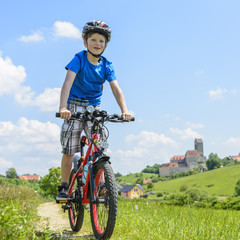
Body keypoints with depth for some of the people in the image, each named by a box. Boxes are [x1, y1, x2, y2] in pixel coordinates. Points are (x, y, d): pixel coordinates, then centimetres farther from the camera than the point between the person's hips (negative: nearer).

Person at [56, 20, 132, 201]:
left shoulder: (106, 66, 0)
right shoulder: (79, 59, -10)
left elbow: (116, 89, -9)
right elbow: (68, 83, -22)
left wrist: (124, 110, -26)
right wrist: (63, 107, -38)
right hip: (75, 106, -2)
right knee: (68, 152, -3)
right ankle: (64, 187, 13)